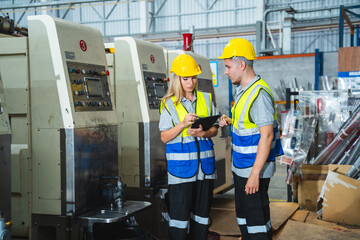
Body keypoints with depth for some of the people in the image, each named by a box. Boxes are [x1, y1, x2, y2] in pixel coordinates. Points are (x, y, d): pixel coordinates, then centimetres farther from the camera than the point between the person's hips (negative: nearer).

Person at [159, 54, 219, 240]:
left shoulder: (206, 99, 9)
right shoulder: (169, 104, -1)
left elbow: (214, 129, 11)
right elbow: (164, 137, -4)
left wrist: (203, 133, -10)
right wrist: (183, 124, -19)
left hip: (205, 163, 4)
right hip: (181, 166, -4)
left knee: (202, 211, 11)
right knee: (179, 212, -3)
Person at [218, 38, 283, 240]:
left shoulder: (259, 94, -22)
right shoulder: (243, 90, 10)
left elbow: (267, 135, -24)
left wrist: (255, 173, -25)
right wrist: (230, 122, 4)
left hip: (256, 167, -10)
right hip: (241, 166, 10)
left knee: (257, 218, -2)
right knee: (243, 215, 19)